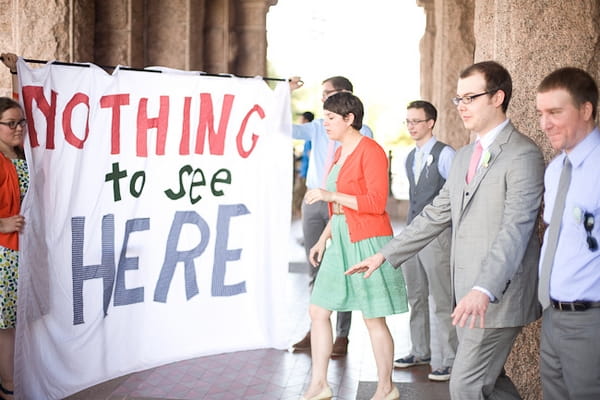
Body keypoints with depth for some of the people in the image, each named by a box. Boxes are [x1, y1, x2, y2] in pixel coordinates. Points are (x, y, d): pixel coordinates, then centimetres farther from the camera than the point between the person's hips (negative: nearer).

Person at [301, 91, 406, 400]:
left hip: (366, 243, -9)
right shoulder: (340, 153, 14)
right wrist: (323, 239, 16)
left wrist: (330, 195, -21)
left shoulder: (371, 152, -12)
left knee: (374, 320, 1)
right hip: (341, 242, 9)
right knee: (318, 311, 8)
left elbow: (377, 203, -21)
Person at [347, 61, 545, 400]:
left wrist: (484, 291, -34)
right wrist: (385, 255, 14)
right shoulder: (464, 156, 15)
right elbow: (437, 214, 18)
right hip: (469, 295, 8)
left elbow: (515, 229, -23)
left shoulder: (523, 155, -13)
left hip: (498, 295, -8)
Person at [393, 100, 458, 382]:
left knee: (442, 301, -3)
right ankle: (420, 352, 26)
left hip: (437, 235, -8)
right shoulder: (410, 158, 14)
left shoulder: (445, 155, -10)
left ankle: (450, 360, 5)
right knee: (416, 298, 14)